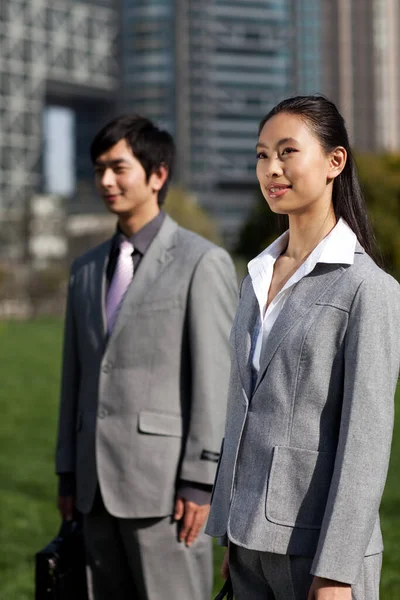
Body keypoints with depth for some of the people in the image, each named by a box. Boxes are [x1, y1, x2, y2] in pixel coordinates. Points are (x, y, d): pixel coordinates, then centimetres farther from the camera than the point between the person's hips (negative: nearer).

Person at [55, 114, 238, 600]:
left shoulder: (203, 263, -4)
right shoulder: (87, 269, 15)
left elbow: (216, 380, -9)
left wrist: (199, 483, -14)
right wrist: (68, 474, 14)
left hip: (166, 483, -6)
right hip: (98, 485, 6)